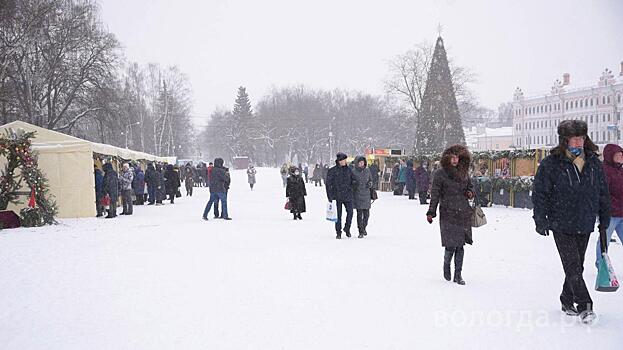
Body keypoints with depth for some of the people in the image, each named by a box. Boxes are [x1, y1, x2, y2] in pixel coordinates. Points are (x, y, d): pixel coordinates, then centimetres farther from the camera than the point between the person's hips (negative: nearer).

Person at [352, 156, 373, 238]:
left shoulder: (367, 171, 8)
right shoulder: (353, 172, -2)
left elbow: (371, 180, 20)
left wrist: (370, 183, 0)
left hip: (366, 194, 3)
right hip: (358, 195, -3)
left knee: (366, 214, 7)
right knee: (359, 214, -4)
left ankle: (364, 227, 32)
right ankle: (361, 232, 3)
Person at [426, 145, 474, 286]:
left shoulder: (464, 173, 12)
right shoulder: (440, 174, -1)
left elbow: (470, 187, 27)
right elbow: (435, 194, -2)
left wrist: (470, 193, 3)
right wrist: (431, 212, -7)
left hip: (463, 214, 4)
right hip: (448, 214, -4)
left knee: (460, 245, 3)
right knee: (451, 245, -9)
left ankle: (458, 274, 12)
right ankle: (446, 266, 21)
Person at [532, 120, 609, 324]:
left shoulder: (594, 163, 5)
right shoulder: (551, 164, -9)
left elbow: (603, 193, 14)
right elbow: (540, 193, -6)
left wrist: (604, 219, 14)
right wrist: (540, 220, -9)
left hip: (585, 225, 5)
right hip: (561, 225, -5)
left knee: (577, 266, 12)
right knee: (573, 267, -8)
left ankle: (568, 302, 26)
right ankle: (584, 306, -4)